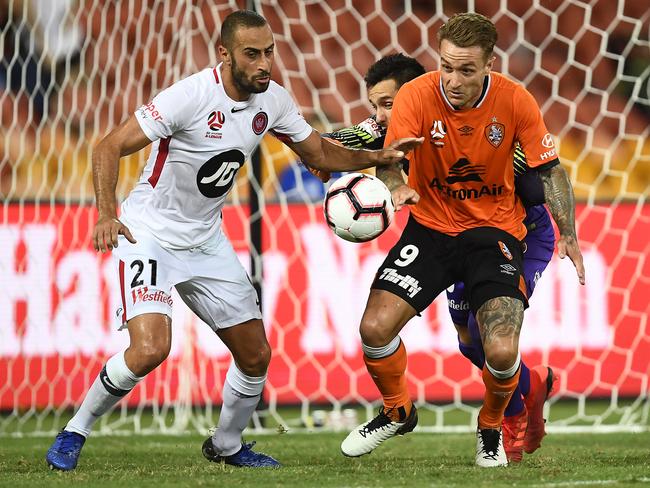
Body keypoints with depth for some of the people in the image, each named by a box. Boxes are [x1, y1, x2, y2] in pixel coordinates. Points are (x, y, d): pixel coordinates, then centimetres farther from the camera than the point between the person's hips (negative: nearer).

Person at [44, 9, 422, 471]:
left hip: (206, 241, 7)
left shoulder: (273, 100, -4)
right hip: (149, 233, -7)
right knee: (150, 349, -26)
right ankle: (74, 433, -5)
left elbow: (320, 152, 11)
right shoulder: (191, 95, -24)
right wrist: (107, 214, -39)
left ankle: (226, 446, 33)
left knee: (256, 355, 7)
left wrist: (377, 156, -6)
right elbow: (110, 148, -24)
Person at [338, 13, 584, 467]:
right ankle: (398, 412, 18)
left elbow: (549, 170, -4)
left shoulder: (515, 101, -14)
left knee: (502, 353, -19)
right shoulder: (416, 95, -16)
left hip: (494, 229, -1)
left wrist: (568, 234, -12)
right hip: (431, 226, 1)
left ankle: (492, 429, 16)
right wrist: (397, 186, -45)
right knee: (375, 328, -14)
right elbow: (391, 159, -21)